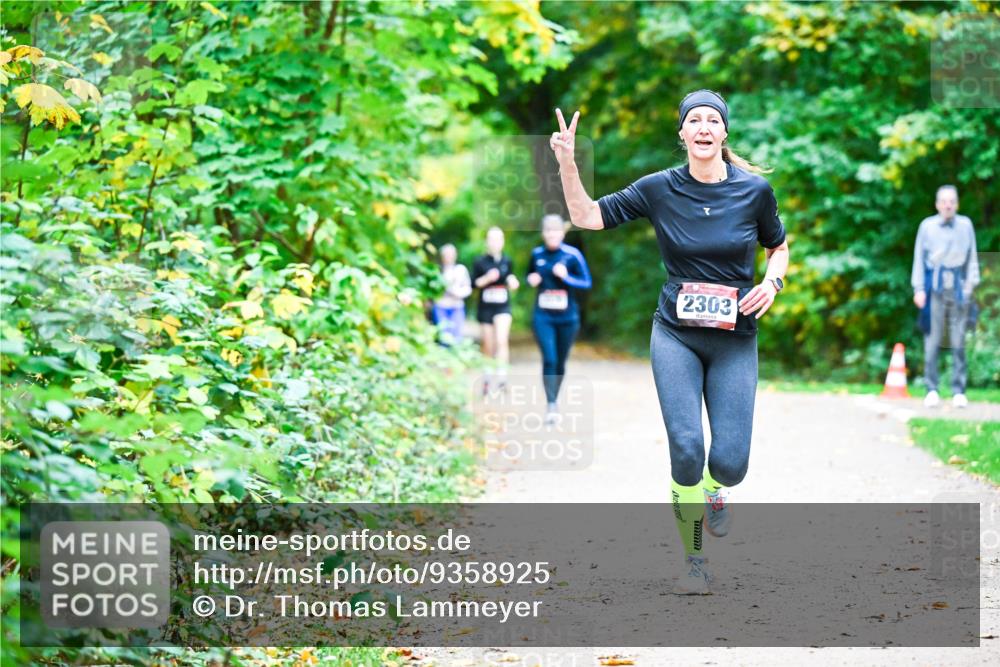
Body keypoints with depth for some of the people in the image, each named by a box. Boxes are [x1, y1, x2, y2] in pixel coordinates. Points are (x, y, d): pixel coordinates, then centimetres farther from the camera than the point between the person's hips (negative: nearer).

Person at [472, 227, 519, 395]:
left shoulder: (507, 261, 3)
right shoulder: (480, 262, -2)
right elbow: (474, 283, -2)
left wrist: (513, 283, -8)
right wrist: (487, 278, -19)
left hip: (503, 307, 0)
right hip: (485, 307, 0)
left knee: (502, 340, -17)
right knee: (488, 345, 8)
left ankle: (501, 375, -17)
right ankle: (488, 378, 22)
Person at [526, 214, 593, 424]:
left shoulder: (572, 255, -7)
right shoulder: (536, 254, 2)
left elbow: (587, 282, -6)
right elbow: (530, 275, 20)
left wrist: (566, 277, -21)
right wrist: (531, 280, -4)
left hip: (567, 317, 0)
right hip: (543, 316, 0)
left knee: (561, 361, 10)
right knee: (549, 359, -14)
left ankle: (555, 401, 28)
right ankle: (551, 405, -15)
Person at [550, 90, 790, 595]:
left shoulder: (754, 189, -2)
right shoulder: (659, 189, -2)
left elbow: (778, 247, 14)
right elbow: (587, 216, -1)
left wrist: (772, 282, -6)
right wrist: (567, 164, -15)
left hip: (734, 338, 0)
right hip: (676, 334, 0)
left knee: (730, 462, -8)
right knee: (686, 450, -14)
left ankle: (713, 489, 32)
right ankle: (694, 559, 4)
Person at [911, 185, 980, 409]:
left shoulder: (965, 225, 6)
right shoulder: (927, 226, 3)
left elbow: (972, 257, 9)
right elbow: (919, 258, 5)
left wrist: (971, 283, -1)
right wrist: (919, 288, -2)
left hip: (958, 287, 1)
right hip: (935, 286, -1)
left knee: (958, 340, 0)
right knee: (932, 340, -2)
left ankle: (959, 391, 4)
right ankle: (932, 390, 2)